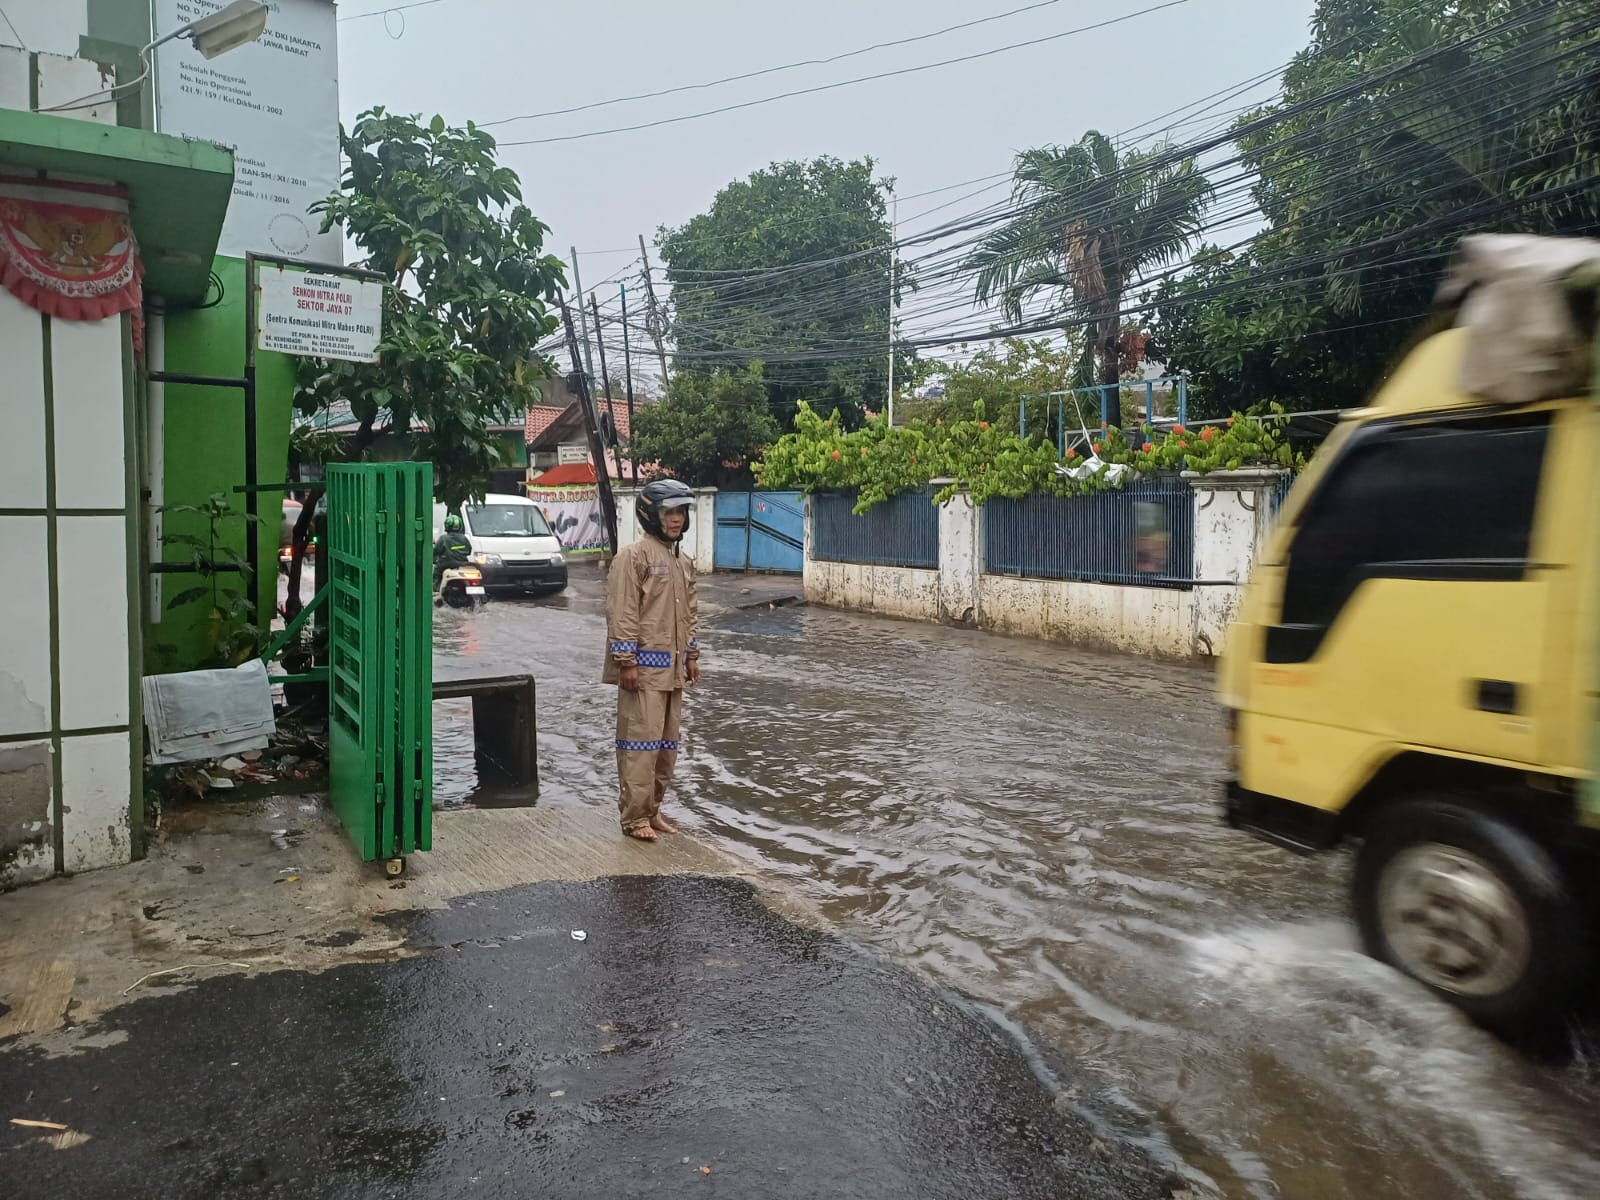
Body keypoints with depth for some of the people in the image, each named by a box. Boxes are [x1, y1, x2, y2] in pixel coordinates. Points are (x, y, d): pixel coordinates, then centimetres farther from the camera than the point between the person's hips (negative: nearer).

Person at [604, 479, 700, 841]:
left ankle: (652, 809, 23)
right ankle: (635, 817, 2)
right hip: (644, 666, -8)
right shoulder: (634, 556, -10)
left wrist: (692, 655, 17)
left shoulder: (684, 562, 15)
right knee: (641, 741, -6)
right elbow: (621, 613, -15)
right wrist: (626, 662, -18)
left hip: (672, 667, 8)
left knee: (667, 743, 12)